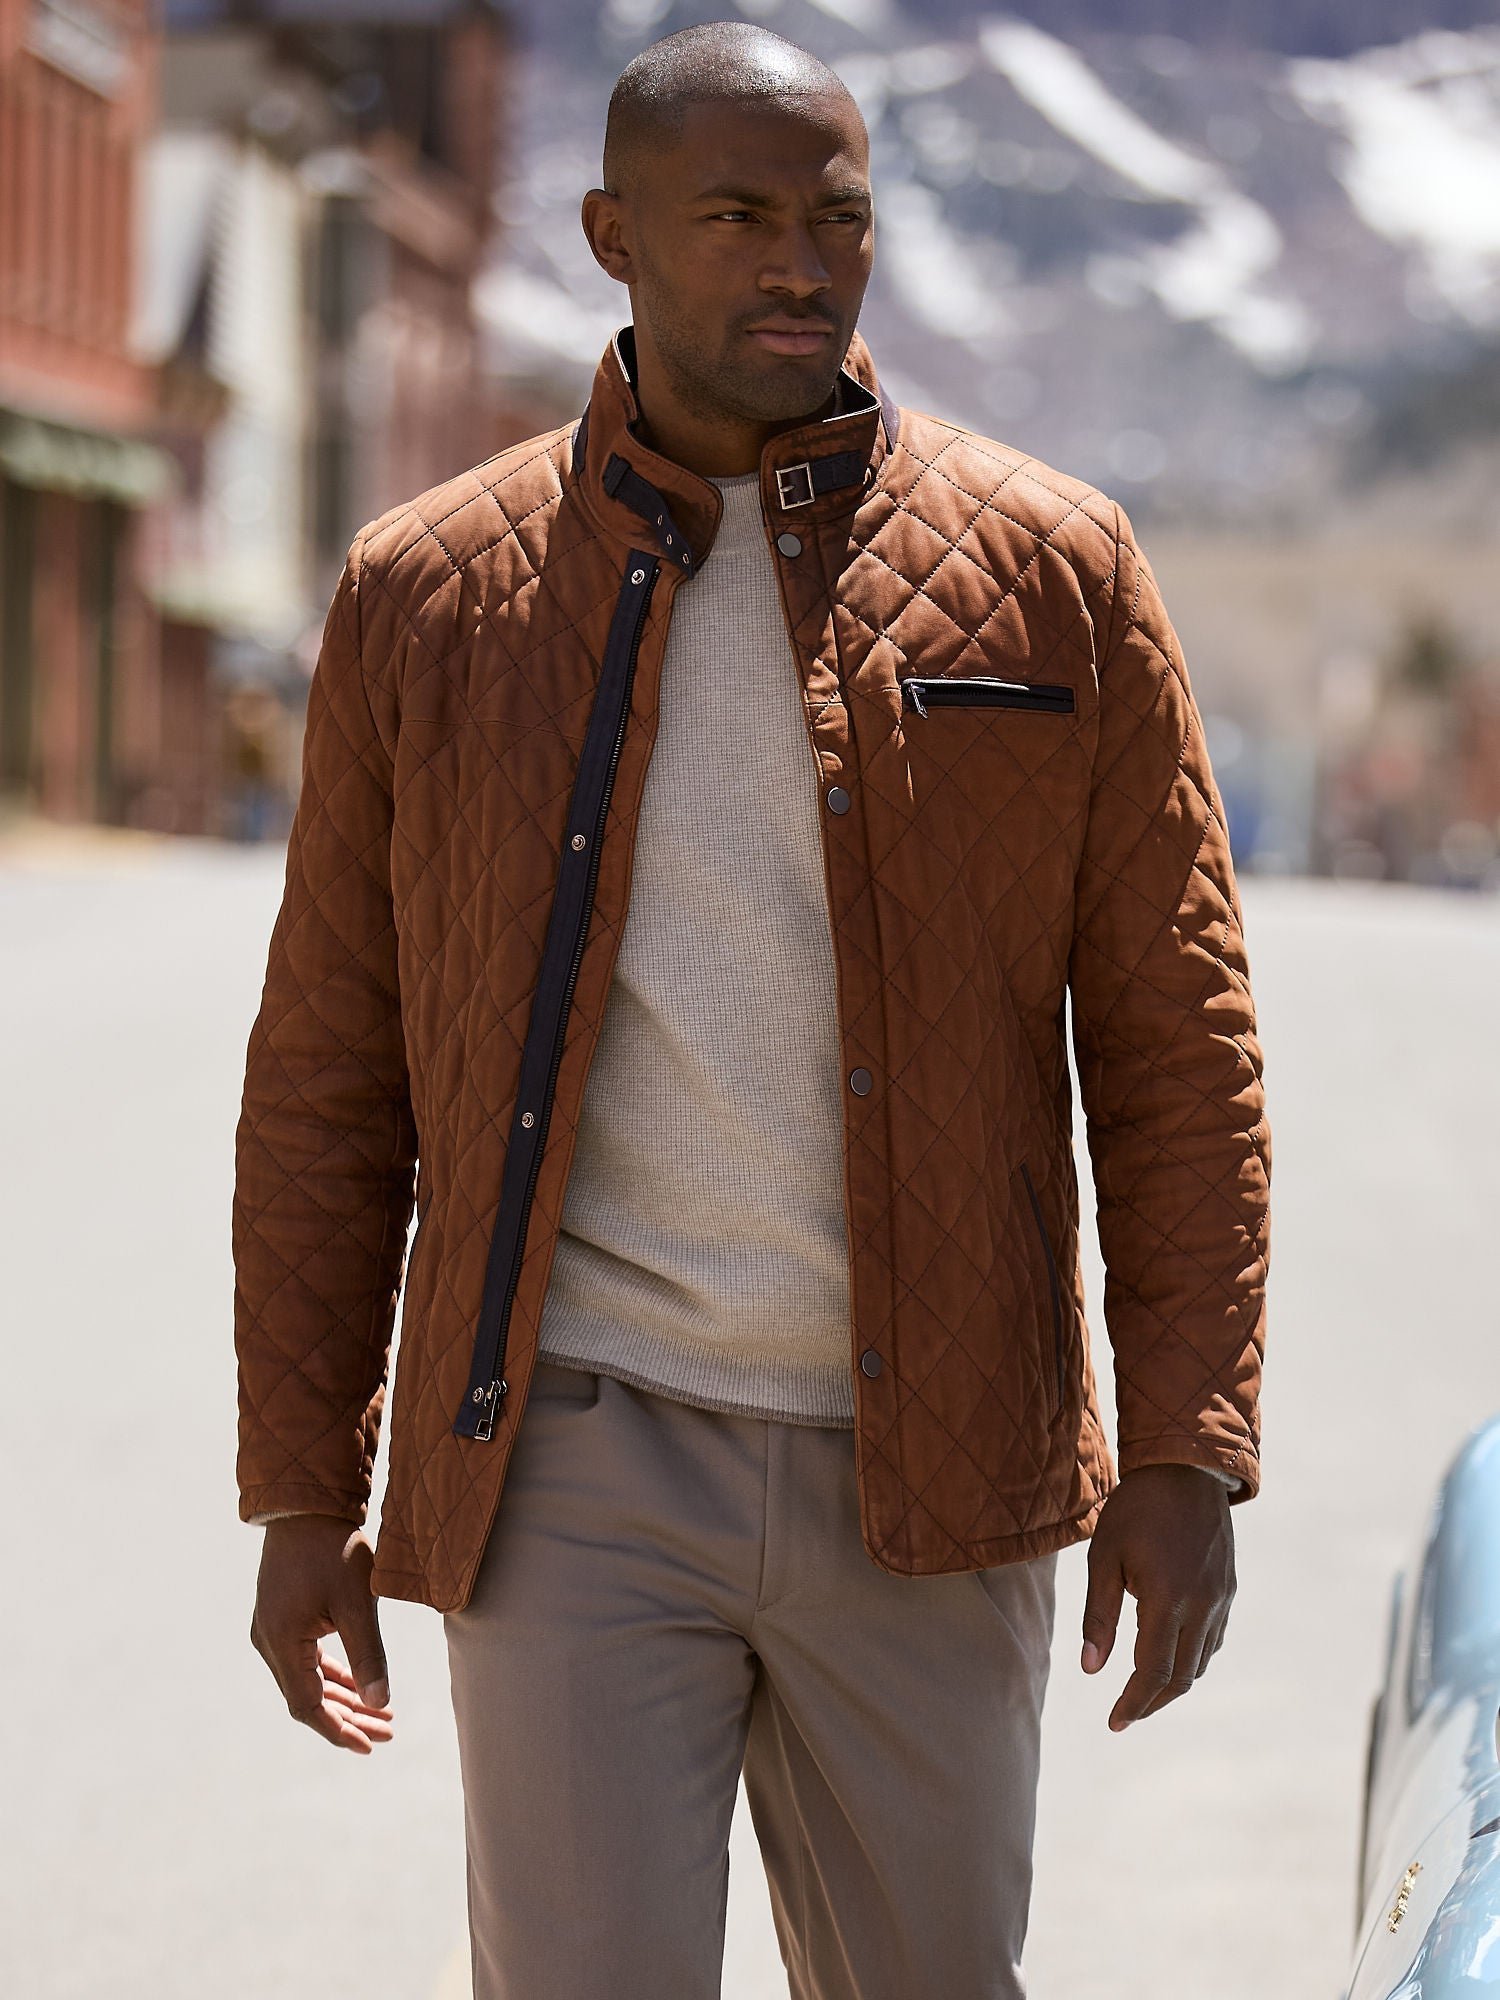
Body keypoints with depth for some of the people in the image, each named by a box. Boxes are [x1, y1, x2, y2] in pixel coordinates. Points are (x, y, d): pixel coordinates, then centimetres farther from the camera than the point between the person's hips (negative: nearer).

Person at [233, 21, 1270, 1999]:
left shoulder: (1052, 571, 2)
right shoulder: (426, 595, 3)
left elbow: (1179, 1041, 3)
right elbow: (325, 1080, 8)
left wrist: (1184, 1454, -4)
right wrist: (302, 1492, 5)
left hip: (923, 1484, 1)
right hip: (577, 1474, -1)